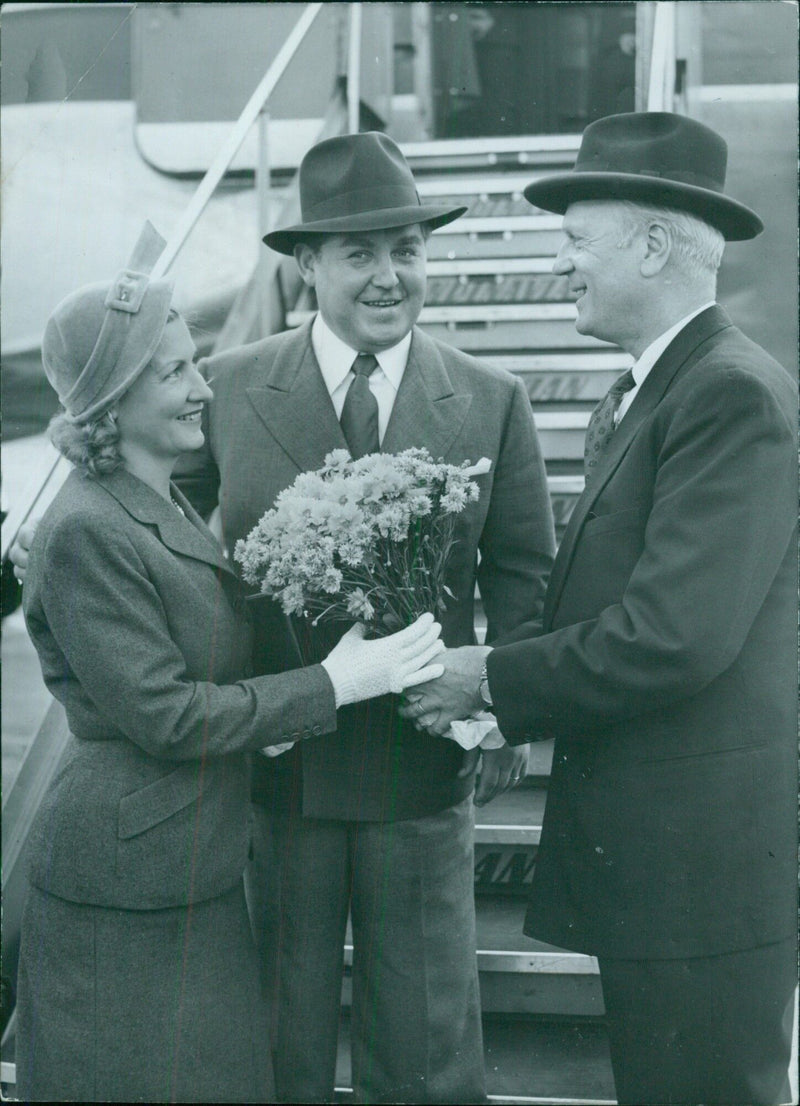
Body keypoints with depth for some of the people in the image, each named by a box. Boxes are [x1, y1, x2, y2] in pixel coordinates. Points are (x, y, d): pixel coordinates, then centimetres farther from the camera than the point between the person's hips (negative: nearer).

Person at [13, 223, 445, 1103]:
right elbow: (161, 715, -20)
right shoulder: (86, 533, -18)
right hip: (124, 889, -9)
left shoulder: (167, 507, 12)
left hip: (198, 872, 9)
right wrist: (333, 684, -18)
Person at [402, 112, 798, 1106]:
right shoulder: (634, 398, 14)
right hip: (639, 839, 9)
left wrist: (497, 682, -13)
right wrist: (511, 701, 0)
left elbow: (675, 635, -24)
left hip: (703, 848, -9)